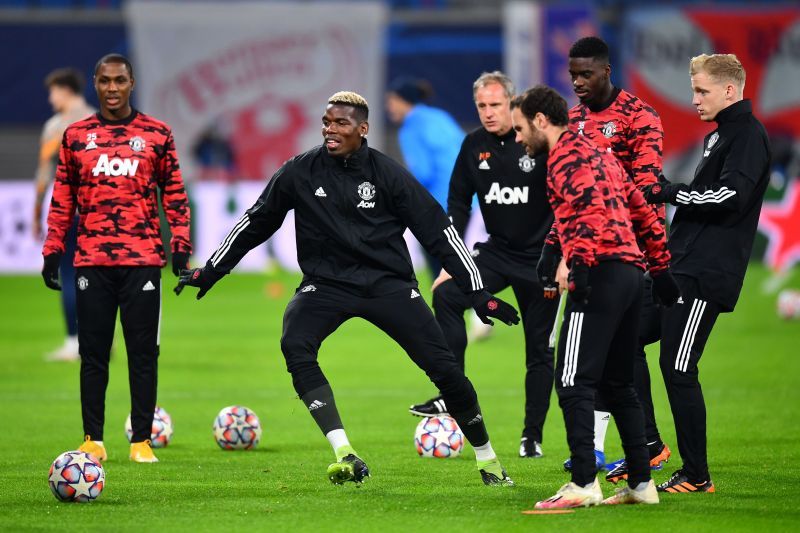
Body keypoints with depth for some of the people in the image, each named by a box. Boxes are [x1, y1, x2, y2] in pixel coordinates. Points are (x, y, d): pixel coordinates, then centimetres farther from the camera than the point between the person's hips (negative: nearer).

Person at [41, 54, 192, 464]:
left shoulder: (157, 134, 6)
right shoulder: (76, 136, 9)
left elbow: (174, 194, 9)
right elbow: (62, 199, 12)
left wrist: (180, 245, 1)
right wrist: (52, 250, 7)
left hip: (143, 259, -1)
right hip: (91, 259, 1)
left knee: (143, 352, -1)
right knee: (93, 353, 3)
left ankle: (142, 441, 5)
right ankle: (92, 440, 8)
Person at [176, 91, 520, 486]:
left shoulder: (387, 174, -6)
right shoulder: (301, 172, -2)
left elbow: (438, 230, -2)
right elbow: (255, 223, 11)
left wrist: (478, 294, -4)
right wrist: (209, 272, 14)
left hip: (388, 282, -1)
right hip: (326, 283, 1)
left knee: (443, 365, -10)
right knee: (295, 345, -29)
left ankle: (487, 461, 12)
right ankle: (345, 455, -33)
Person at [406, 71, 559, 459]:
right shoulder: (474, 146, 0)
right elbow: (458, 204, 7)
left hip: (540, 258, -4)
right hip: (497, 252, 4)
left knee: (539, 348, 2)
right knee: (446, 296, -21)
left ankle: (532, 436, 11)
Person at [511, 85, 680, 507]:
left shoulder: (567, 156, -3)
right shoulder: (599, 155, 26)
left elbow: (589, 208, -21)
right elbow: (641, 211, 27)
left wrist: (580, 264, -30)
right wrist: (661, 268, 28)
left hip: (601, 270, -10)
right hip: (631, 269, 10)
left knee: (573, 381, -11)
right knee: (617, 384, 16)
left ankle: (583, 484, -18)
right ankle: (641, 484, 17)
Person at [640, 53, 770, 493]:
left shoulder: (748, 136, -10)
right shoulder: (720, 134, 20)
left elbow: (731, 196, -23)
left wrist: (669, 192, -15)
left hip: (706, 274, -10)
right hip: (681, 266, 10)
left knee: (678, 369, -11)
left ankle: (696, 476, -5)